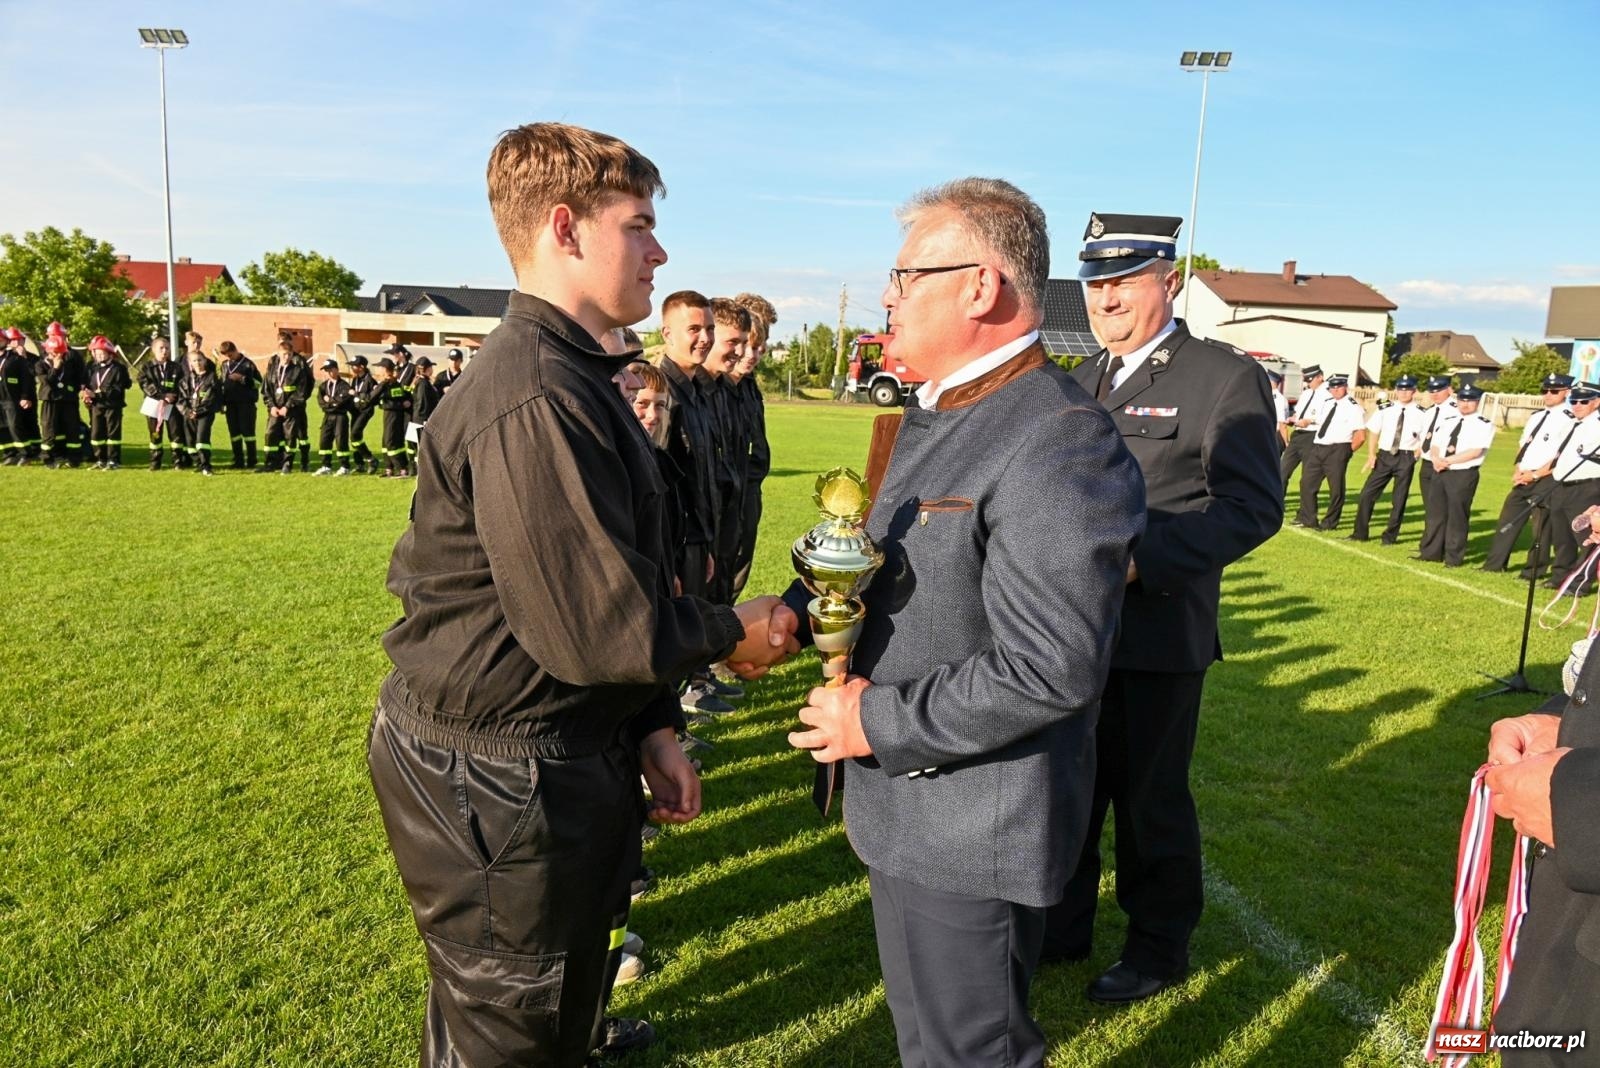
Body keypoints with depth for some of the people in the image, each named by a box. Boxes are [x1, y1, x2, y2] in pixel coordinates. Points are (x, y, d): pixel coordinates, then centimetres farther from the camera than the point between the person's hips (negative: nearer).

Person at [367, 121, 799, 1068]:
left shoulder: (572, 377, 10)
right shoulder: (535, 402, -26)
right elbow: (597, 628, -27)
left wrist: (651, 729, 9)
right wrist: (733, 633, -9)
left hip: (568, 752, 10)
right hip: (498, 780, -10)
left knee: (569, 975, 29)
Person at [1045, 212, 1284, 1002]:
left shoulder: (1225, 377, -9)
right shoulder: (1083, 380, 13)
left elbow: (1252, 506, -15)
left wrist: (1143, 559, -25)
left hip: (1159, 630, -6)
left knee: (1150, 796, 9)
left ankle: (1159, 947, 32)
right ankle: (1063, 927, 37)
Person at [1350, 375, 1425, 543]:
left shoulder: (1421, 413, -6)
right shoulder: (1385, 409, 3)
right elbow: (1373, 432, 8)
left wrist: (1414, 458, -11)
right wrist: (1371, 455, 0)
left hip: (1406, 458, -3)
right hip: (1384, 455, 3)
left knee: (1399, 500, 6)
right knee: (1367, 493, 1)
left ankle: (1390, 536, 18)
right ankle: (1360, 533, 12)